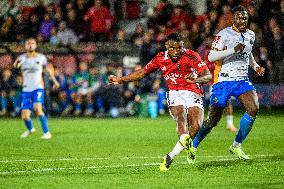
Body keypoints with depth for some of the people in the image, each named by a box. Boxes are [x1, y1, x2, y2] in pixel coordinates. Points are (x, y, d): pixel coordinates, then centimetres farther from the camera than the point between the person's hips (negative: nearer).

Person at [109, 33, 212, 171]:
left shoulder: (191, 56, -6)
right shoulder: (160, 59, 5)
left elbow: (208, 75, -14)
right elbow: (142, 73, 20)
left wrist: (197, 79, -37)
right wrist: (120, 80, 20)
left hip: (193, 95, -1)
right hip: (174, 95, 1)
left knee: (196, 126, -24)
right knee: (181, 117, -32)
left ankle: (170, 157, -17)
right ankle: (185, 140, -65)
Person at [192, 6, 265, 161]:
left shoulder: (250, 35, 11)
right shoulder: (224, 34, -11)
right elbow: (211, 57, -20)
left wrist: (256, 66, 12)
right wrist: (233, 50, -29)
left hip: (242, 81, 5)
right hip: (223, 82, -5)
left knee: (253, 109, -17)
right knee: (213, 119, -3)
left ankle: (236, 146, -2)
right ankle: (192, 146, 19)